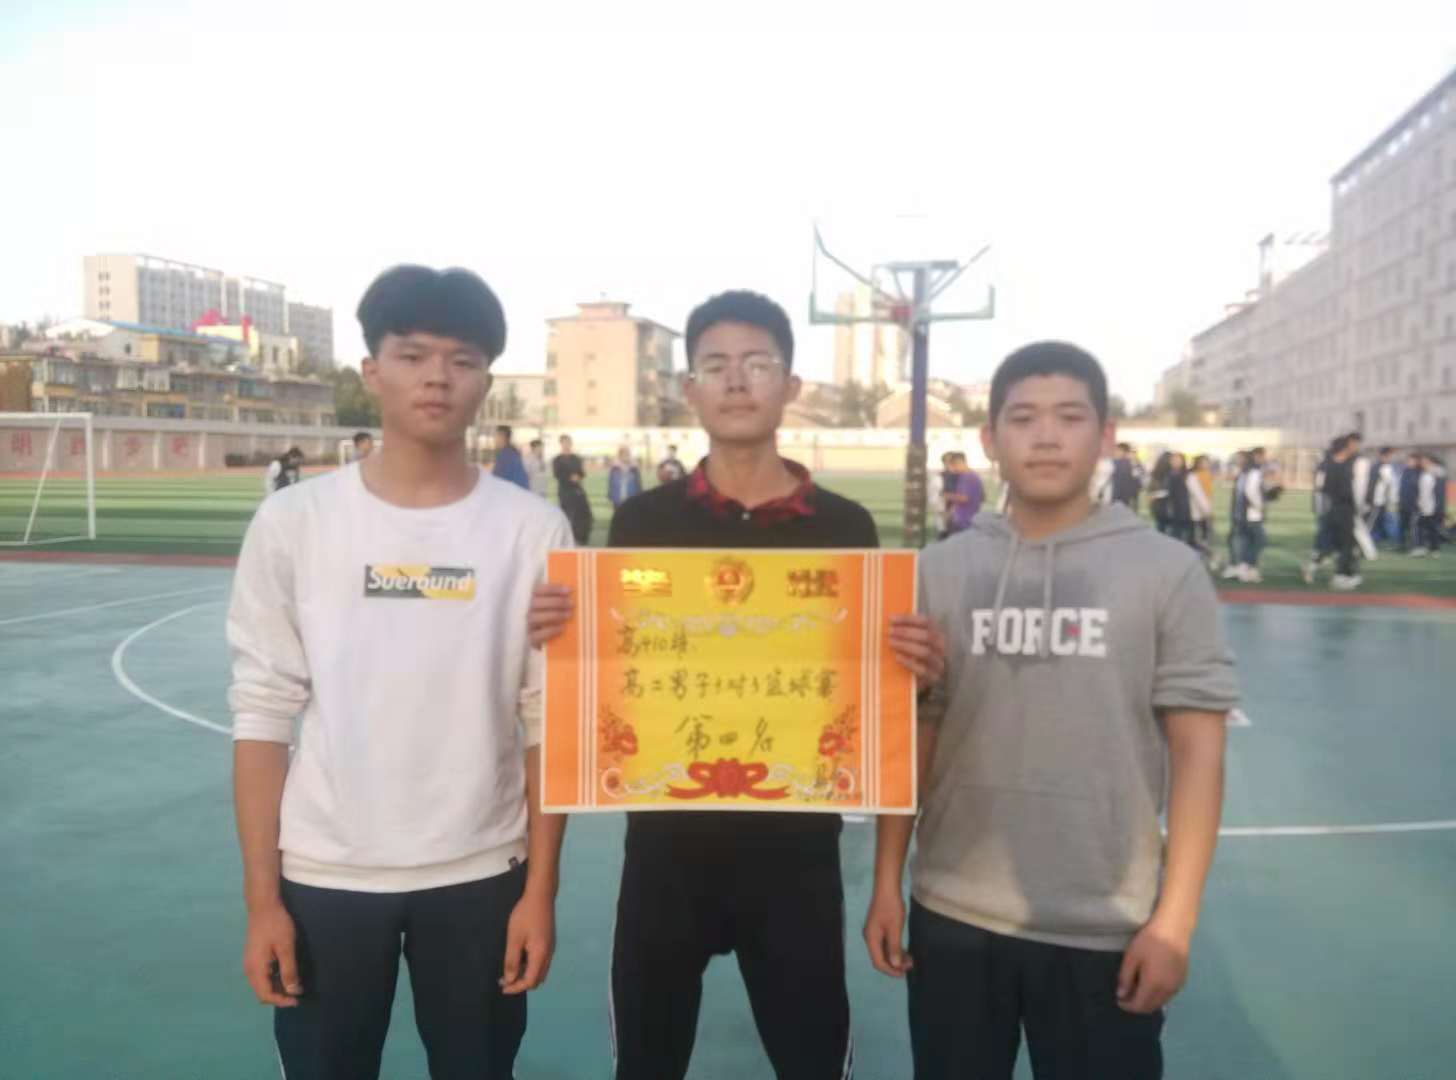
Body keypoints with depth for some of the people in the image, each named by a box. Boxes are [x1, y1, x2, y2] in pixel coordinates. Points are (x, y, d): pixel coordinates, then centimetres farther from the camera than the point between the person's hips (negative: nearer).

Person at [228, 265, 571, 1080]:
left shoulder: (534, 530, -5)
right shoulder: (293, 522, -4)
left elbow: (549, 720, -2)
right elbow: (264, 714, -1)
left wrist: (541, 888, -3)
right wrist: (261, 895, -2)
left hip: (481, 875, 0)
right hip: (324, 876, 0)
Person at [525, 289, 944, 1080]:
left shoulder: (845, 526, 0)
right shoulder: (644, 520, 0)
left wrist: (916, 668, -17)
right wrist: (557, 633, -17)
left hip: (794, 845, 0)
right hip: (668, 838, 1)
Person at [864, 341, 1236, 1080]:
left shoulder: (1167, 571, -5)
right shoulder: (940, 569, 1)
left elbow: (1197, 749, -4)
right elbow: (911, 737, 5)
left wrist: (1175, 918, -8)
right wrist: (886, 885, 5)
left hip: (1106, 929, -2)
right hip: (953, 918, 2)